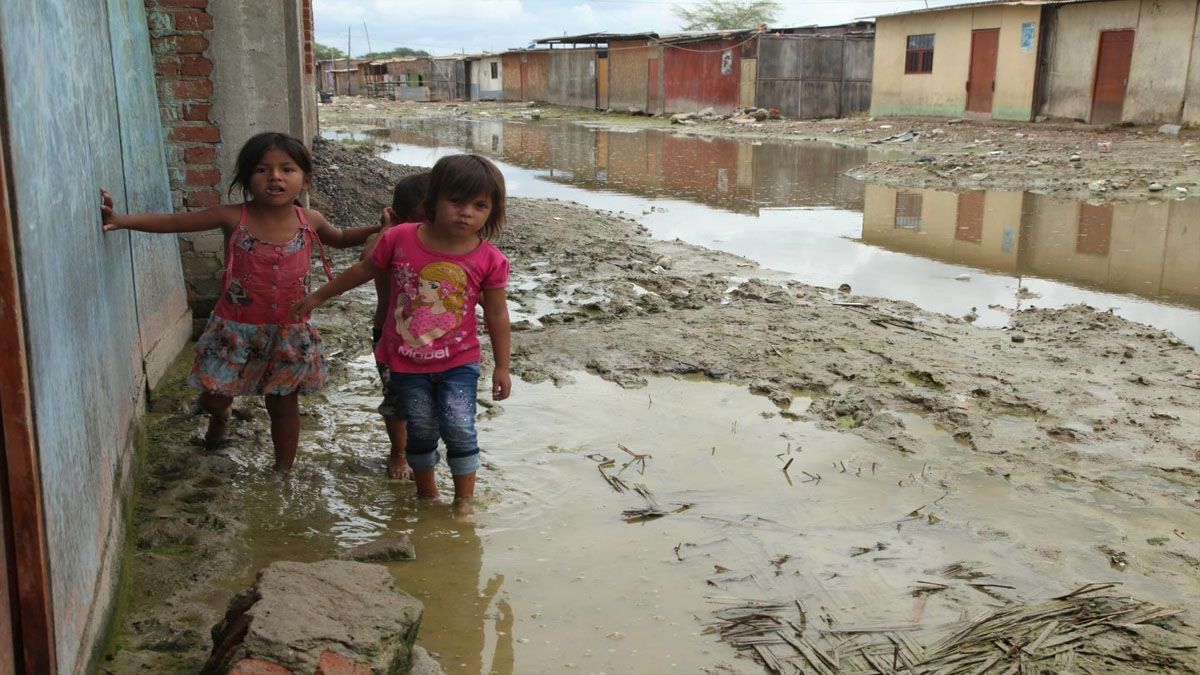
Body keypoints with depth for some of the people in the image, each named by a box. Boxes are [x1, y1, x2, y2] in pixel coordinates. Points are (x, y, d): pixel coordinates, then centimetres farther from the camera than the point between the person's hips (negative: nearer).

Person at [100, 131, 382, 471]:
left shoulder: (309, 221, -7)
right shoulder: (234, 218, -14)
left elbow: (341, 238, 14)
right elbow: (172, 222, -10)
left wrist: (379, 229, -2)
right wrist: (122, 220, -21)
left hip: (289, 331, 1)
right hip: (236, 330, -1)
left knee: (284, 405, 12)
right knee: (214, 397, 12)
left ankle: (284, 471, 30)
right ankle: (220, 412, 50)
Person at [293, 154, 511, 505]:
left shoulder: (489, 259, -14)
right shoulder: (400, 239, -13)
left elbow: (496, 315, -4)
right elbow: (365, 270, 4)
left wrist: (502, 367, 1)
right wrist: (319, 296, 15)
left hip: (458, 361, -1)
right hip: (406, 360, 1)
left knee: (459, 428, -9)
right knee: (421, 430, 12)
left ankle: (464, 498, 13)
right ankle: (426, 493, 35)